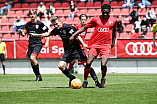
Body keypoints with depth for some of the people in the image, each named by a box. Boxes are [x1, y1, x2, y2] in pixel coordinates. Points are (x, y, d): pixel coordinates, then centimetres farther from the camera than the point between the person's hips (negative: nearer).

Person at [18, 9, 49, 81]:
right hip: (30, 44, 6)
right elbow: (24, 34, 16)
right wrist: (20, 32, -6)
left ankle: (38, 75, -12)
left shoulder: (39, 23, -5)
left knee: (32, 58, -24)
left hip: (37, 44, -6)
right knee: (31, 61, 4)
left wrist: (47, 42, -7)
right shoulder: (28, 24, 9)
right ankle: (38, 76, 16)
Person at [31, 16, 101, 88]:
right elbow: (48, 34, 23)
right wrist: (35, 35, 26)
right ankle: (72, 78, 13)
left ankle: (97, 82, -10)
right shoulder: (56, 30, 6)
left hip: (76, 49, -7)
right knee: (60, 66, -7)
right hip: (67, 51, 7)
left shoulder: (67, 27, -16)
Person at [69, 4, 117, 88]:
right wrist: (74, 35, -1)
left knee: (103, 65, -16)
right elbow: (85, 27, 5)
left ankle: (103, 79, 15)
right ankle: (85, 81, 9)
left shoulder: (113, 20, 3)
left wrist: (113, 42, 22)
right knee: (88, 63, -12)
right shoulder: (95, 20, 0)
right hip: (94, 44, 1)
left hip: (106, 45, -1)